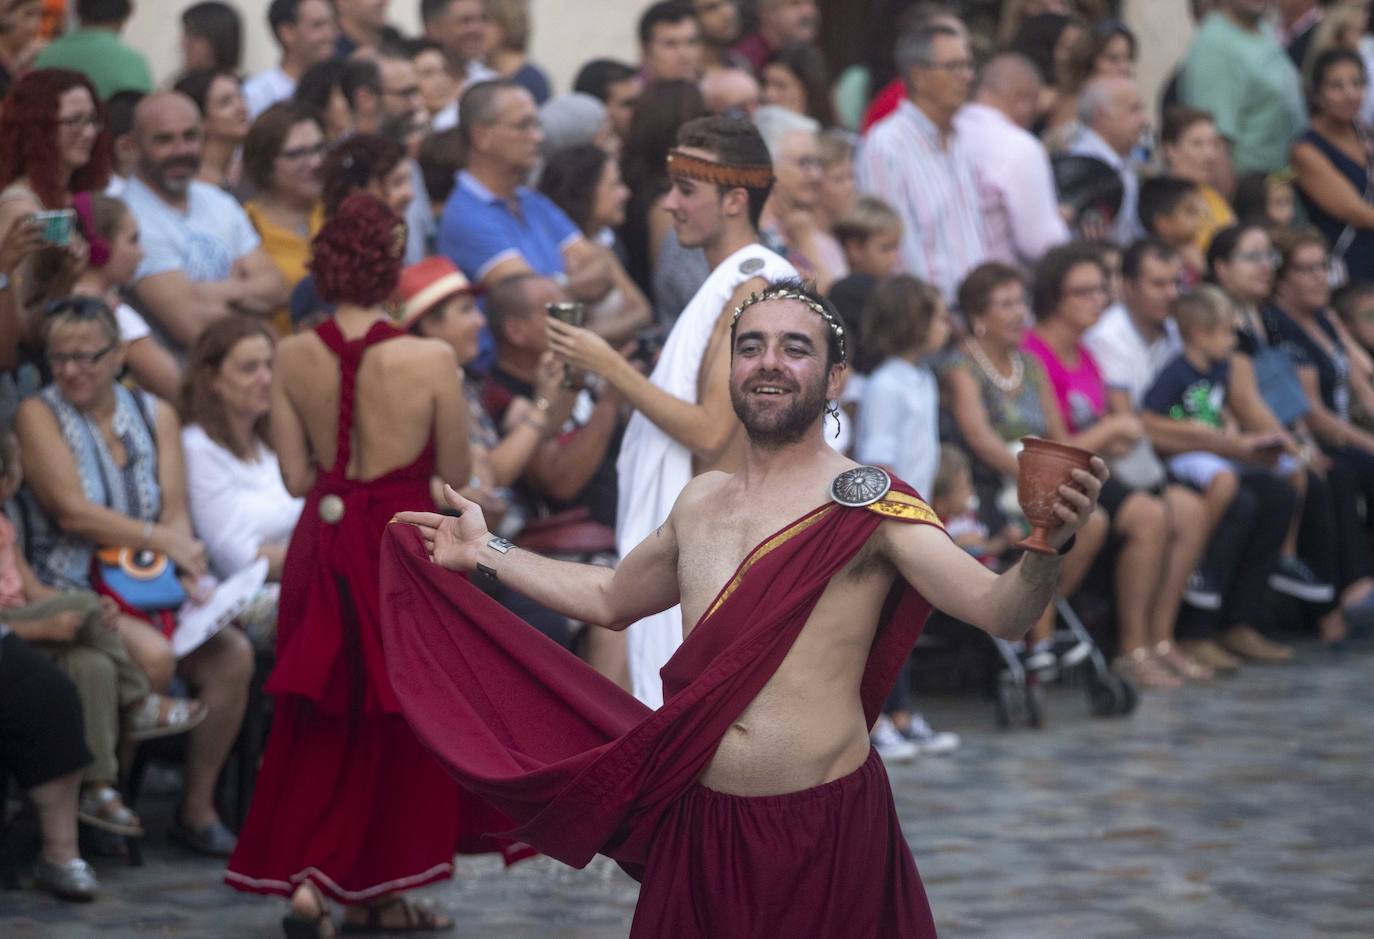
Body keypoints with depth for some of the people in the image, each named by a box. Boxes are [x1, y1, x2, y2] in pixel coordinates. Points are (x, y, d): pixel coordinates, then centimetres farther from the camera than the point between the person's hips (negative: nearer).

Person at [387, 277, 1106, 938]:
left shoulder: (868, 505, -9)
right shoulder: (700, 502, 10)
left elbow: (998, 610, -20)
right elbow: (610, 598, 29)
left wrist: (1044, 549, -40)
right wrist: (487, 553, 30)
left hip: (826, 828, -5)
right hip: (698, 825, 5)